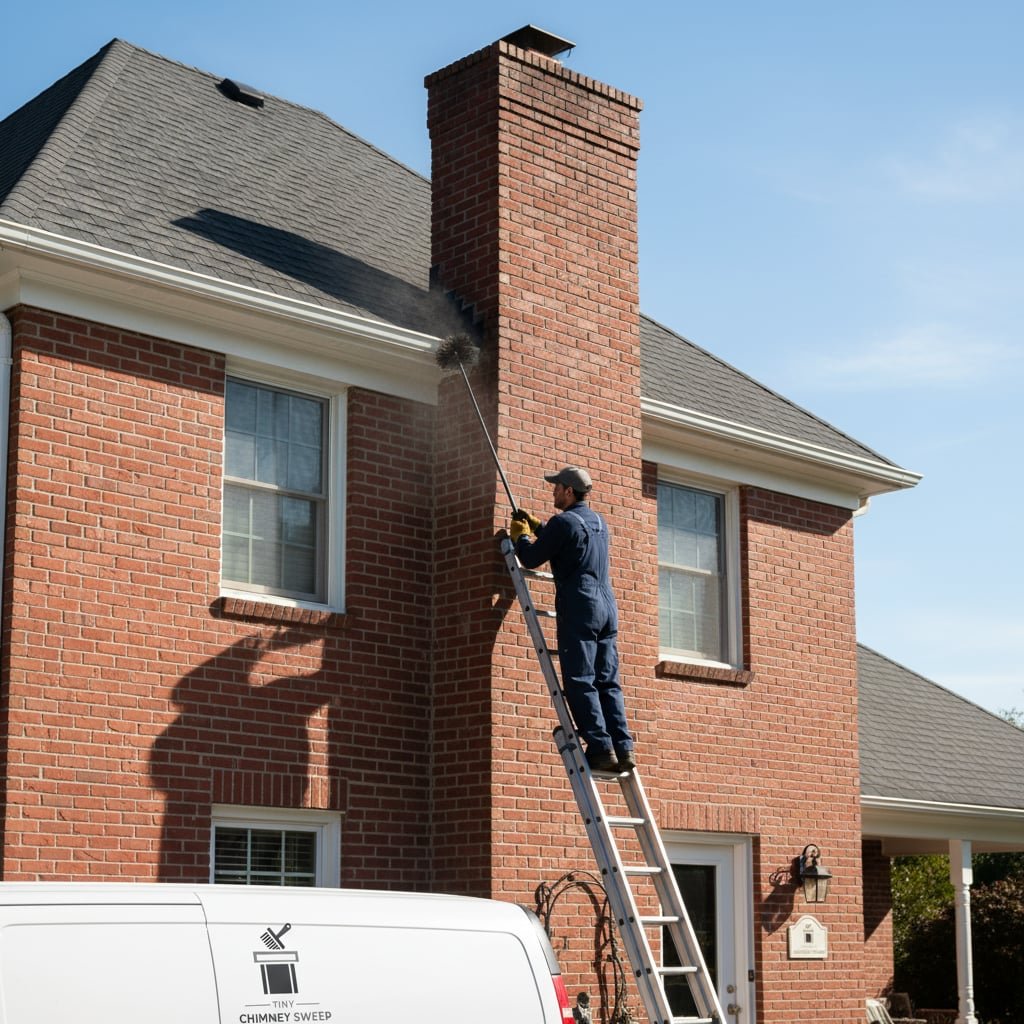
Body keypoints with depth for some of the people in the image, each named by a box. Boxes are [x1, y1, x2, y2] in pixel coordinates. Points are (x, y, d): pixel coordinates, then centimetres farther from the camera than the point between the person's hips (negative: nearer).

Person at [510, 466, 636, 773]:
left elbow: (532, 559, -2)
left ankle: (601, 749, -14)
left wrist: (520, 535, 16)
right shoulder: (599, 522, 20)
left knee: (580, 683, -7)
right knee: (608, 682, 7)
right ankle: (623, 748, 0)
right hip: (607, 606, 8)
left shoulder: (563, 522, -7)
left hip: (579, 608, -8)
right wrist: (535, 525, 36)